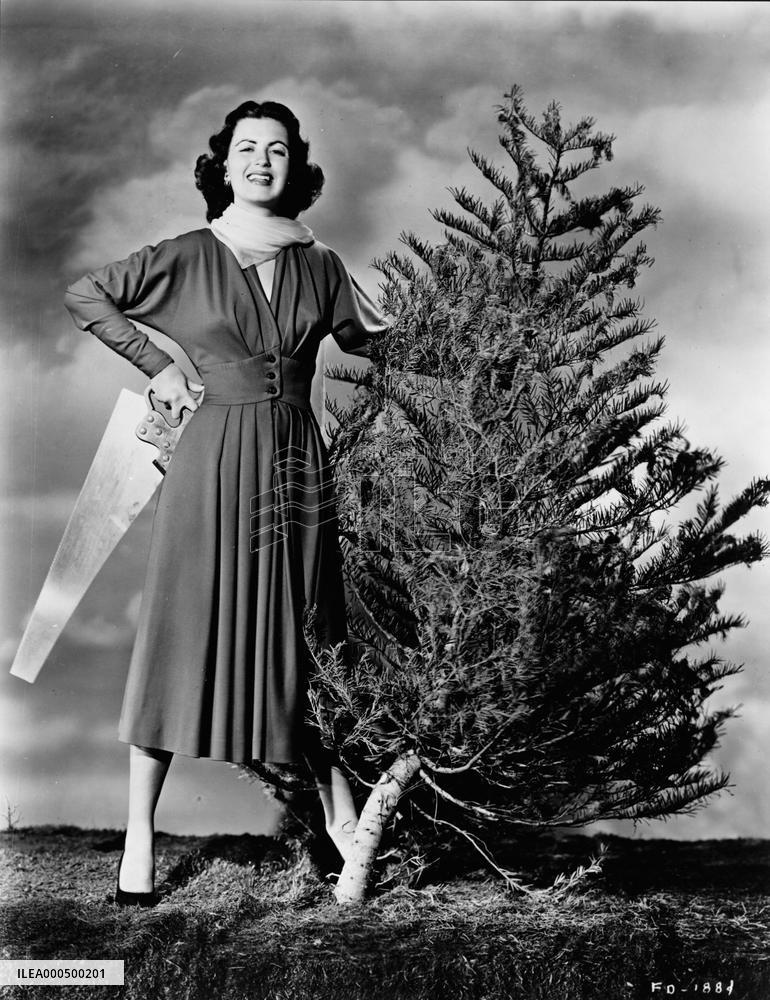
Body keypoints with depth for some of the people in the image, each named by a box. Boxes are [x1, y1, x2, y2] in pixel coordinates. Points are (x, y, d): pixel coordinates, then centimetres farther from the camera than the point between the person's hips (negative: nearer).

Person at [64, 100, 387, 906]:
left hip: (296, 462, 3)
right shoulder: (187, 258, 1)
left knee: (303, 642, 7)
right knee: (182, 637, 0)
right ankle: (140, 834, 11)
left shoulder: (319, 266, 9)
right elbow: (83, 295, 8)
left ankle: (339, 809, 21)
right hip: (212, 462, -2)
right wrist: (155, 366, 3)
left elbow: (374, 339, 19)